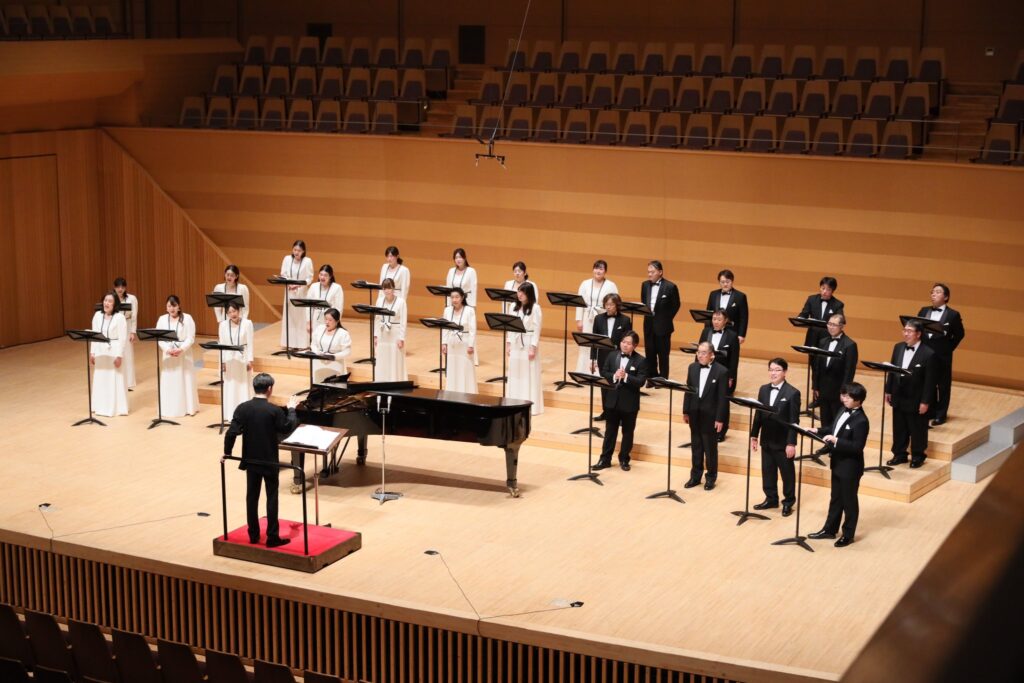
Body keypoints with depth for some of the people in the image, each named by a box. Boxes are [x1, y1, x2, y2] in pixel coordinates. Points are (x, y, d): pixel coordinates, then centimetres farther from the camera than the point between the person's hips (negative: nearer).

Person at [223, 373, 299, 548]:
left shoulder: (242, 408, -6)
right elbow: (287, 429, -4)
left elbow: (232, 432, -8)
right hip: (269, 461, -4)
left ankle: (253, 535, 19)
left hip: (251, 460, 4)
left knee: (252, 496, 13)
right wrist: (291, 409, 9)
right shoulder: (274, 410, -17)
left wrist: (227, 452, 6)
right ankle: (272, 537, 6)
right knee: (272, 497, 5)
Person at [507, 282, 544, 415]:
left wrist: (533, 347, -15)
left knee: (529, 375, -3)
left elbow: (536, 329, -11)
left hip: (528, 343, -6)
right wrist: (508, 343, 8)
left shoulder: (535, 308, -9)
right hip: (516, 343, 6)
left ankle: (530, 405, 1)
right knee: (515, 374, 9)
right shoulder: (516, 308, 10)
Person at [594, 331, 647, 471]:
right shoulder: (612, 356, 2)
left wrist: (626, 376, -28)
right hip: (612, 400, 3)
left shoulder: (641, 360, -9)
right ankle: (605, 459, 18)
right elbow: (603, 373, 0)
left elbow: (641, 381, -16)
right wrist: (614, 376, -19)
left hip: (629, 403, -3)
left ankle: (624, 459, 22)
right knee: (610, 431, 11)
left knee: (627, 432, 9)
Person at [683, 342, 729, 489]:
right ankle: (695, 476, 26)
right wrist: (686, 412, 7)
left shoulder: (721, 372, -14)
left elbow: (723, 398, -13)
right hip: (695, 415, 5)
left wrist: (720, 419, -13)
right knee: (696, 447, 14)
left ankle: (711, 478, 21)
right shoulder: (692, 367, 2)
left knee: (710, 449, 7)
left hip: (710, 417, -5)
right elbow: (688, 391, 8)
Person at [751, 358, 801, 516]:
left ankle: (788, 502, 22)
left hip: (783, 442, -5)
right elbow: (758, 414, 7)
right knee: (767, 471, 15)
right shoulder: (763, 390, 4)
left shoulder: (793, 393, -14)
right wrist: (754, 436, 6)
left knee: (787, 473, 9)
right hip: (766, 440, 5)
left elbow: (794, 421, -14)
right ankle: (771, 499, 30)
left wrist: (791, 443, -16)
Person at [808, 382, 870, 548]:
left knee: (849, 501, 7)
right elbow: (833, 429, 18)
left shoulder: (861, 421, -24)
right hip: (838, 463, 9)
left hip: (850, 467, -9)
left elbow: (857, 447, -27)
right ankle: (830, 529, 32)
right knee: (835, 498, 20)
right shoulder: (843, 412, 3)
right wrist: (817, 431, 5)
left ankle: (848, 535, 20)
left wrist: (836, 441, -31)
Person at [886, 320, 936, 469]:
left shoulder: (928, 354, -15)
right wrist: (888, 391, 8)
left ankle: (918, 457, 23)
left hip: (916, 400, -5)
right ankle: (899, 455, 29)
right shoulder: (898, 348, 3)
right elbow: (891, 371, 10)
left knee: (917, 430, 8)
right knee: (899, 429, 16)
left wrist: (925, 402, -14)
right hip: (898, 398, 5)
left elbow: (929, 380, -14)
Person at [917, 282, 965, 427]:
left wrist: (949, 348, -6)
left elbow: (959, 334, -1)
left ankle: (940, 414, 13)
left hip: (942, 356, -4)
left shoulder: (953, 315, -4)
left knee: (942, 385, 5)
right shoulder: (924, 311, 9)